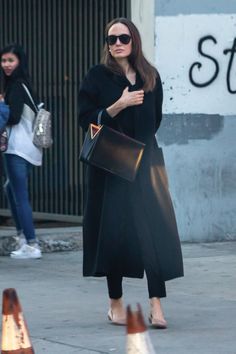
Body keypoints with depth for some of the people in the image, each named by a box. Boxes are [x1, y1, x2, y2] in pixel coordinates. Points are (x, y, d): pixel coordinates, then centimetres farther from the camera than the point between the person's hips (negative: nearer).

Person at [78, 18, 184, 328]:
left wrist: (140, 141, 8)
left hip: (145, 162, 2)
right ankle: (115, 302, 13)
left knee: (155, 229, -10)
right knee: (114, 229, -1)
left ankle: (156, 304, -12)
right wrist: (119, 105, -17)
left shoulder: (150, 77, 9)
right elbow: (86, 119, -6)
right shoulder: (97, 77, 0)